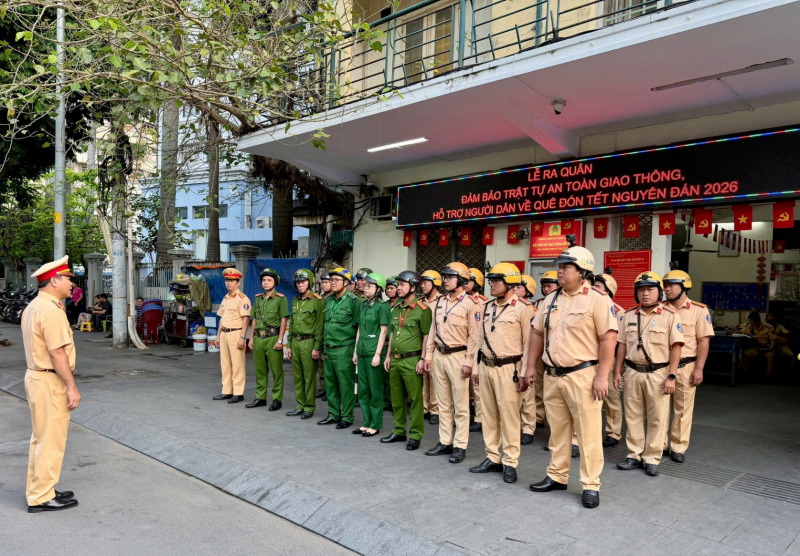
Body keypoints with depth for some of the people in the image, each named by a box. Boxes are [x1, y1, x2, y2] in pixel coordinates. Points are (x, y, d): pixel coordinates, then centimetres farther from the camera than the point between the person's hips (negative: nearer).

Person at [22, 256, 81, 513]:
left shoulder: (33, 307, 13)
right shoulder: (52, 311, -20)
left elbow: (40, 346, 13)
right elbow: (57, 353, -22)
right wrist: (71, 387, -19)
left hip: (35, 376, 11)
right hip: (51, 381, -11)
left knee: (41, 438, 19)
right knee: (51, 441, -1)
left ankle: (39, 490, 30)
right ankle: (42, 497, 9)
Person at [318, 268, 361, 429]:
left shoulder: (353, 301, -9)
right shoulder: (329, 300, 12)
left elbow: (359, 326, -9)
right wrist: (324, 346, 16)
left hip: (344, 350, -7)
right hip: (328, 349, 7)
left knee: (346, 385, 0)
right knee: (330, 384, 14)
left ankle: (347, 417, 11)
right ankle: (333, 414, 26)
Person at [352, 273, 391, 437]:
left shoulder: (382, 306, -8)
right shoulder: (364, 305, 13)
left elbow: (383, 331, -12)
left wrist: (378, 354, -16)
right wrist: (356, 351, 14)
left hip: (374, 352, -7)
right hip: (362, 351, 7)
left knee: (375, 390, 1)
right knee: (363, 389, 11)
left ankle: (375, 425, 10)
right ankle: (366, 423, 21)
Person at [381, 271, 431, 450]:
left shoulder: (422, 309, -9)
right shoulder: (396, 308, 13)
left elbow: (426, 336, -11)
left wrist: (422, 359, -15)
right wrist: (388, 356, 15)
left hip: (411, 360, -7)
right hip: (395, 360, 8)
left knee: (415, 399, -1)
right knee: (396, 398, 14)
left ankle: (415, 435, 8)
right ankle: (399, 432, 26)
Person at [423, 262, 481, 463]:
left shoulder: (470, 303, -8)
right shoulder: (440, 302, 12)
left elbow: (474, 335, -10)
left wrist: (469, 361, -14)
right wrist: (428, 355, 11)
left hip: (457, 356, -6)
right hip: (439, 356, 6)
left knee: (460, 405, 1)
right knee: (444, 404, 13)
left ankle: (460, 446, 9)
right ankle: (445, 442, 22)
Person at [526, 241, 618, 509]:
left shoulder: (597, 299, -10)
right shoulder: (551, 299, 10)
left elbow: (608, 338, -14)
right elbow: (538, 333, 16)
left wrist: (601, 376, -18)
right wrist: (531, 366, 12)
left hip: (582, 375, -6)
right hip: (552, 376, 7)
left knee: (588, 432, 2)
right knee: (557, 429, 16)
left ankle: (591, 485, 14)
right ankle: (557, 476, 29)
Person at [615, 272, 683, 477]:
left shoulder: (670, 316, -5)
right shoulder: (629, 316, 8)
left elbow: (676, 347, -8)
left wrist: (671, 376, -12)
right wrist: (618, 371, 8)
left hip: (658, 373, -4)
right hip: (633, 372, 4)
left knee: (657, 418, 3)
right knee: (633, 415, 10)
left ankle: (652, 459, 15)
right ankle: (634, 455, 21)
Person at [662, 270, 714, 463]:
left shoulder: (699, 310, -3)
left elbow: (704, 341, -4)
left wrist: (699, 369, -10)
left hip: (685, 367, -2)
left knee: (683, 409, 6)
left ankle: (678, 448, 17)